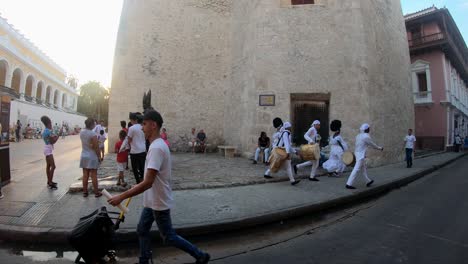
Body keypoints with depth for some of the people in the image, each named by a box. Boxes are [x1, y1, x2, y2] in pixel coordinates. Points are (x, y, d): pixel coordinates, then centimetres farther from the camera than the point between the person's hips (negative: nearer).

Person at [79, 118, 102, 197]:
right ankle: (96, 192, 9)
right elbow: (96, 147, -17)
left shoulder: (81, 132, 2)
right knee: (94, 175, 1)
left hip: (84, 156, 6)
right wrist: (99, 156, -6)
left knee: (85, 175, 11)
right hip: (92, 156, -6)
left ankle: (85, 192, 18)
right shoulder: (93, 134, -19)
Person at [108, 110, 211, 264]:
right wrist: (136, 188, 24)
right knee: (142, 231, 19)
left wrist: (121, 197, -27)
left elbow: (148, 183, -32)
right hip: (152, 201, 9)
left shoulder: (156, 148, -28)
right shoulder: (157, 145, 5)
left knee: (169, 237, 6)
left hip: (159, 203, -9)